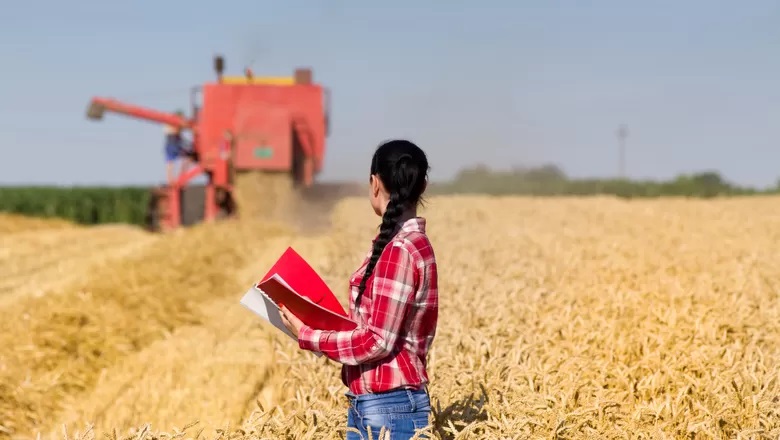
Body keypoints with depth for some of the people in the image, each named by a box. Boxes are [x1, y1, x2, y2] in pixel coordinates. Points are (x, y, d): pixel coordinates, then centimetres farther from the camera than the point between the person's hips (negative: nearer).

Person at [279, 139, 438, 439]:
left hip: (389, 407, -9)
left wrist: (308, 336, -11)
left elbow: (378, 342, -19)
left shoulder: (399, 250, -19)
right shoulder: (411, 243, 10)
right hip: (367, 403, 9)